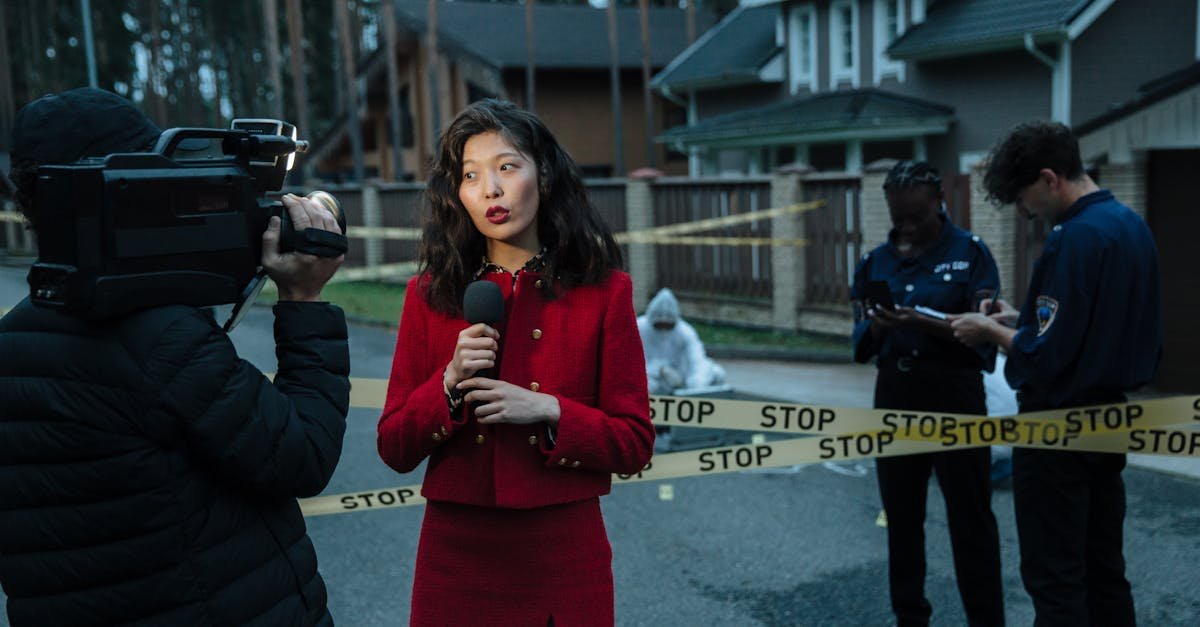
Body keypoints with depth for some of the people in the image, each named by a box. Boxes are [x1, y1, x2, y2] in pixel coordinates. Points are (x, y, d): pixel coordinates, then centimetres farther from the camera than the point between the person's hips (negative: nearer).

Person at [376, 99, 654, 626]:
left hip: (565, 557, -1)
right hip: (456, 555, 1)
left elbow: (635, 444, -3)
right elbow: (394, 449, 0)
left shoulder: (604, 291, -4)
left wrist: (548, 411, -18)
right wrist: (449, 383, -16)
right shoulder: (429, 295, 0)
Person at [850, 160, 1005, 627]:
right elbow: (862, 342, 6)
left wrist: (922, 322, -25)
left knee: (970, 519, 1)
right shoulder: (876, 261, 7)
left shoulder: (970, 252, -4)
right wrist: (878, 327, -16)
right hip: (895, 396, 5)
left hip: (954, 395, -4)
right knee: (901, 516, 13)